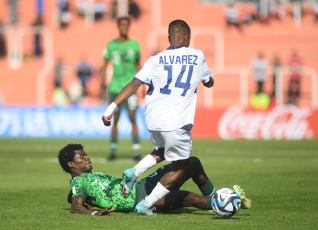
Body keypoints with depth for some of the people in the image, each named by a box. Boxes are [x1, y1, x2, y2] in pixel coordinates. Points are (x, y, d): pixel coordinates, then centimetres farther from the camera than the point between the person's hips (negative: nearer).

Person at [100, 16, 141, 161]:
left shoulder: (134, 44, 6)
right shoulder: (111, 45, 6)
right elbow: (105, 65, 11)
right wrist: (103, 84, 4)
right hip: (115, 87, 1)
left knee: (133, 118, -9)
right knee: (115, 119, 5)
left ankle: (137, 152, -9)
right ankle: (113, 151, 16)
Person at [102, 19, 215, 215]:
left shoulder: (156, 61, 6)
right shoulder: (197, 56, 6)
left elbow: (134, 84, -5)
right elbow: (209, 82, 24)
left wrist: (112, 107, -6)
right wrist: (208, 79, 47)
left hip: (153, 118, 4)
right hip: (176, 123, -4)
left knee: (162, 151, 31)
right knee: (180, 167, 10)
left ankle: (134, 172, 7)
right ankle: (146, 204, 3)